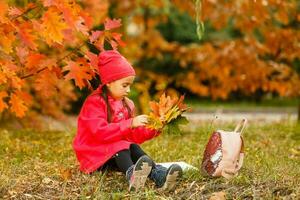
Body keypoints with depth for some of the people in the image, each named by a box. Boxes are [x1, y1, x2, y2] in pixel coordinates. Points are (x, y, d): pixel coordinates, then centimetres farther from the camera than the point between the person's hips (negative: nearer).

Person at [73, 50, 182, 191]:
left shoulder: (125, 104, 12)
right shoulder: (94, 103, -13)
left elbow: (133, 136, 11)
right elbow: (100, 132, -28)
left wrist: (153, 129, -4)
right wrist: (130, 123, -31)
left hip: (117, 151, 6)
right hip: (93, 155, -6)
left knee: (133, 147, -23)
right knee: (119, 147, -32)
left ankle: (158, 175, -50)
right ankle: (132, 175, -65)